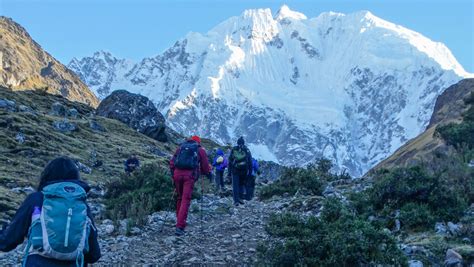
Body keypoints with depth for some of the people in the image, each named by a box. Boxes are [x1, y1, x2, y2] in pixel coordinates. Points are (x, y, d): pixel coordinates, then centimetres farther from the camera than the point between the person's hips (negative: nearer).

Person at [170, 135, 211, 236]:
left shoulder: (181, 147, 24)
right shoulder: (200, 150, 15)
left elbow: (172, 162, 18)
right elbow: (205, 166, 15)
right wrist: (208, 173, 35)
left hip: (177, 173, 3)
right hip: (189, 175, -3)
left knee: (179, 198, 21)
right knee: (185, 200, -6)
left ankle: (179, 220, 28)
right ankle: (180, 227, -14)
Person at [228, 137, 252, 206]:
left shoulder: (233, 150, 4)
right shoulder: (246, 150, 1)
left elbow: (230, 160, 6)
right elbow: (250, 162, 3)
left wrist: (229, 170, 10)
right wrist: (250, 171, 7)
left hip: (235, 170, 1)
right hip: (244, 170, 0)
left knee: (235, 185, 4)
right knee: (241, 184, 12)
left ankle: (236, 200, 2)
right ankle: (240, 198, 4)